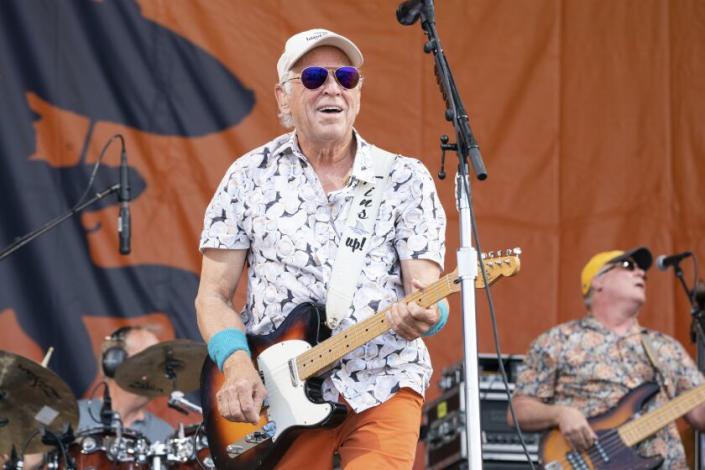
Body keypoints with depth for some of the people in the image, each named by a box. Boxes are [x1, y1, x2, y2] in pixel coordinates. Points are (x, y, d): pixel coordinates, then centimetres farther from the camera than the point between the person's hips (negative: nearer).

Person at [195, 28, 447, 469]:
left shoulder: (406, 179, 6)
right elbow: (213, 295, 7)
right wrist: (237, 364, -12)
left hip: (382, 387, -1)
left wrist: (422, 314, -27)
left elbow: (426, 290, -2)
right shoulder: (250, 176, 7)